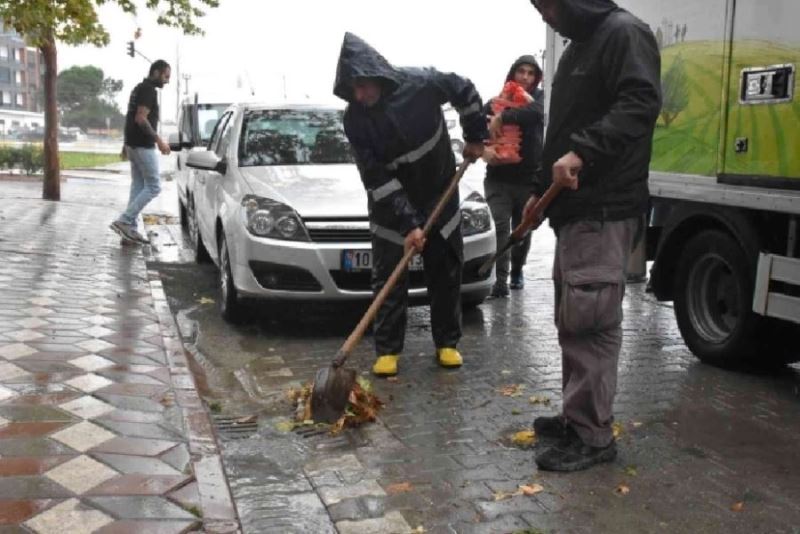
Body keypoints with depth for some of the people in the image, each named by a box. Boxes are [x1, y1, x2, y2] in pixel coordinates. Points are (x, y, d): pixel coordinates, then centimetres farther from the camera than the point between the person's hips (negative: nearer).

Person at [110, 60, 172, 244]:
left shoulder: (139, 89, 18)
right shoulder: (149, 90, -13)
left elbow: (131, 118, 21)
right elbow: (141, 119, -22)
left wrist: (126, 144, 24)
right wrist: (158, 140, -22)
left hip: (134, 144, 10)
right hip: (143, 146, -10)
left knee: (138, 187, 10)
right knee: (153, 186, -6)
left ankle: (130, 229, 10)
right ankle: (124, 221, -9)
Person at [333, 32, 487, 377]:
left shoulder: (420, 83, -20)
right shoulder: (355, 120, -20)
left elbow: (465, 91, 0)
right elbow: (377, 181, -22)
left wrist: (475, 137, 2)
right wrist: (408, 224, -27)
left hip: (440, 196, 1)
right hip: (391, 208, -1)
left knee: (446, 273, 6)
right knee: (388, 278, -2)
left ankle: (447, 342, 19)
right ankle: (387, 349, 8)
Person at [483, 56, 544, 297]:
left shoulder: (539, 98, 3)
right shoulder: (495, 103, 6)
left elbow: (534, 112, -22)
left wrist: (502, 118, -29)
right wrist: (483, 148, -24)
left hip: (529, 178, 1)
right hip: (498, 178, -1)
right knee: (501, 226, -15)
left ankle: (517, 270, 35)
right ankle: (501, 279, -16)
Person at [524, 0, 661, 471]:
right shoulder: (577, 48, 24)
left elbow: (642, 103, -23)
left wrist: (582, 152, -32)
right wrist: (541, 190, 24)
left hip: (606, 211, -10)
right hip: (575, 208, 10)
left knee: (591, 322, -9)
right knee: (573, 320, 13)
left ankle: (594, 435, -1)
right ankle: (577, 417, 23)